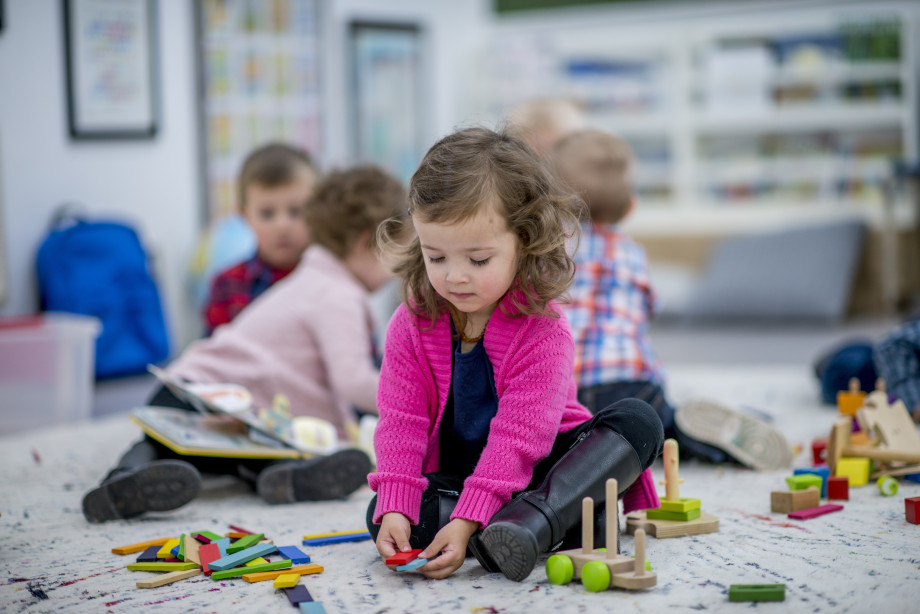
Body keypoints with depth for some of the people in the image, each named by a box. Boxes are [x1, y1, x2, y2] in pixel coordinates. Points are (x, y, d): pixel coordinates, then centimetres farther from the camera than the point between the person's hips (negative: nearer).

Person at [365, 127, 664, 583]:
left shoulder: (542, 332, -19)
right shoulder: (411, 324, -7)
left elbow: (518, 437, -26)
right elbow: (400, 422, -11)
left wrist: (467, 520, -38)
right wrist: (394, 510, -28)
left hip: (540, 466, -2)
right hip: (453, 473, 2)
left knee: (638, 420, -25)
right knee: (382, 514, -28)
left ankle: (533, 520, -47)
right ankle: (566, 524, -33)